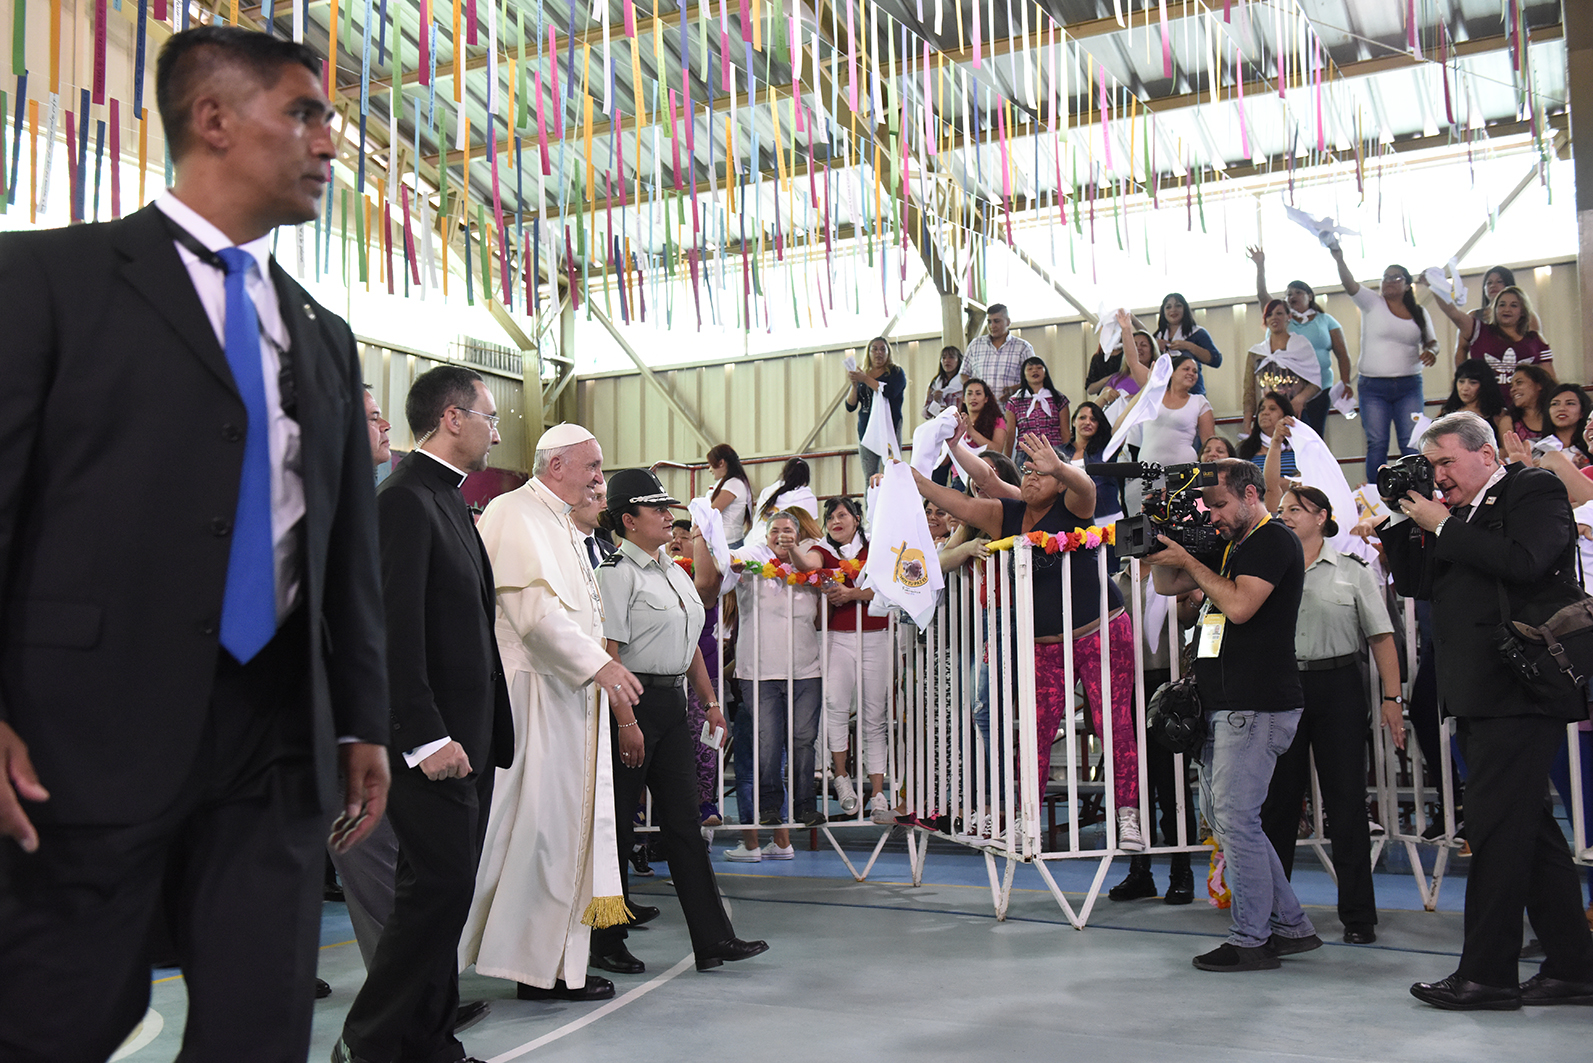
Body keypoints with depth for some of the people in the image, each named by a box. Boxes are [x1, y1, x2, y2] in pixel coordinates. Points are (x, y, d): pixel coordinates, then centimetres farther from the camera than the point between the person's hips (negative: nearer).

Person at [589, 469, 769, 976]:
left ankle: (713, 939, 9)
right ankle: (605, 943, 14)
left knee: (683, 820, 7)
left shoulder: (674, 572, 16)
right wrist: (625, 721, -22)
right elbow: (608, 651, -17)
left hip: (672, 703, 8)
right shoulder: (616, 572, -10)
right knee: (616, 824, 2)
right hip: (633, 701, -8)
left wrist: (710, 700, 18)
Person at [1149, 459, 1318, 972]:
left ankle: (1251, 940, 2)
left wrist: (1189, 560, -13)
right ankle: (1291, 925, 20)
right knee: (1219, 812, 12)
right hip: (1225, 704, 10)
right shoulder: (1231, 546, 19)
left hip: (1256, 707, -10)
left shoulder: (1275, 541, -8)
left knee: (1235, 818, -8)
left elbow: (1239, 606, -21)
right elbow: (1168, 585, 23)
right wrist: (1164, 549, 4)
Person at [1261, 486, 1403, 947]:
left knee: (1346, 800, 1)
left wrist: (1392, 697, -5)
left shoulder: (1352, 571, 4)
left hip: (1338, 688, -2)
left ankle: (1358, 916, 10)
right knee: (1277, 798, 6)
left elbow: (1381, 636, 2)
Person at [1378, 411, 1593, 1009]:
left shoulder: (1536, 490, -2)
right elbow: (1414, 583, 17)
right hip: (1478, 695, 9)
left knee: (1494, 826, -8)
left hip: (1521, 691, -9)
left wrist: (1443, 526, -12)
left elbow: (1522, 561, -20)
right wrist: (1404, 522, 6)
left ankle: (1487, 975, -2)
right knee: (1529, 828, 11)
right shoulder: (1459, 514, 19)